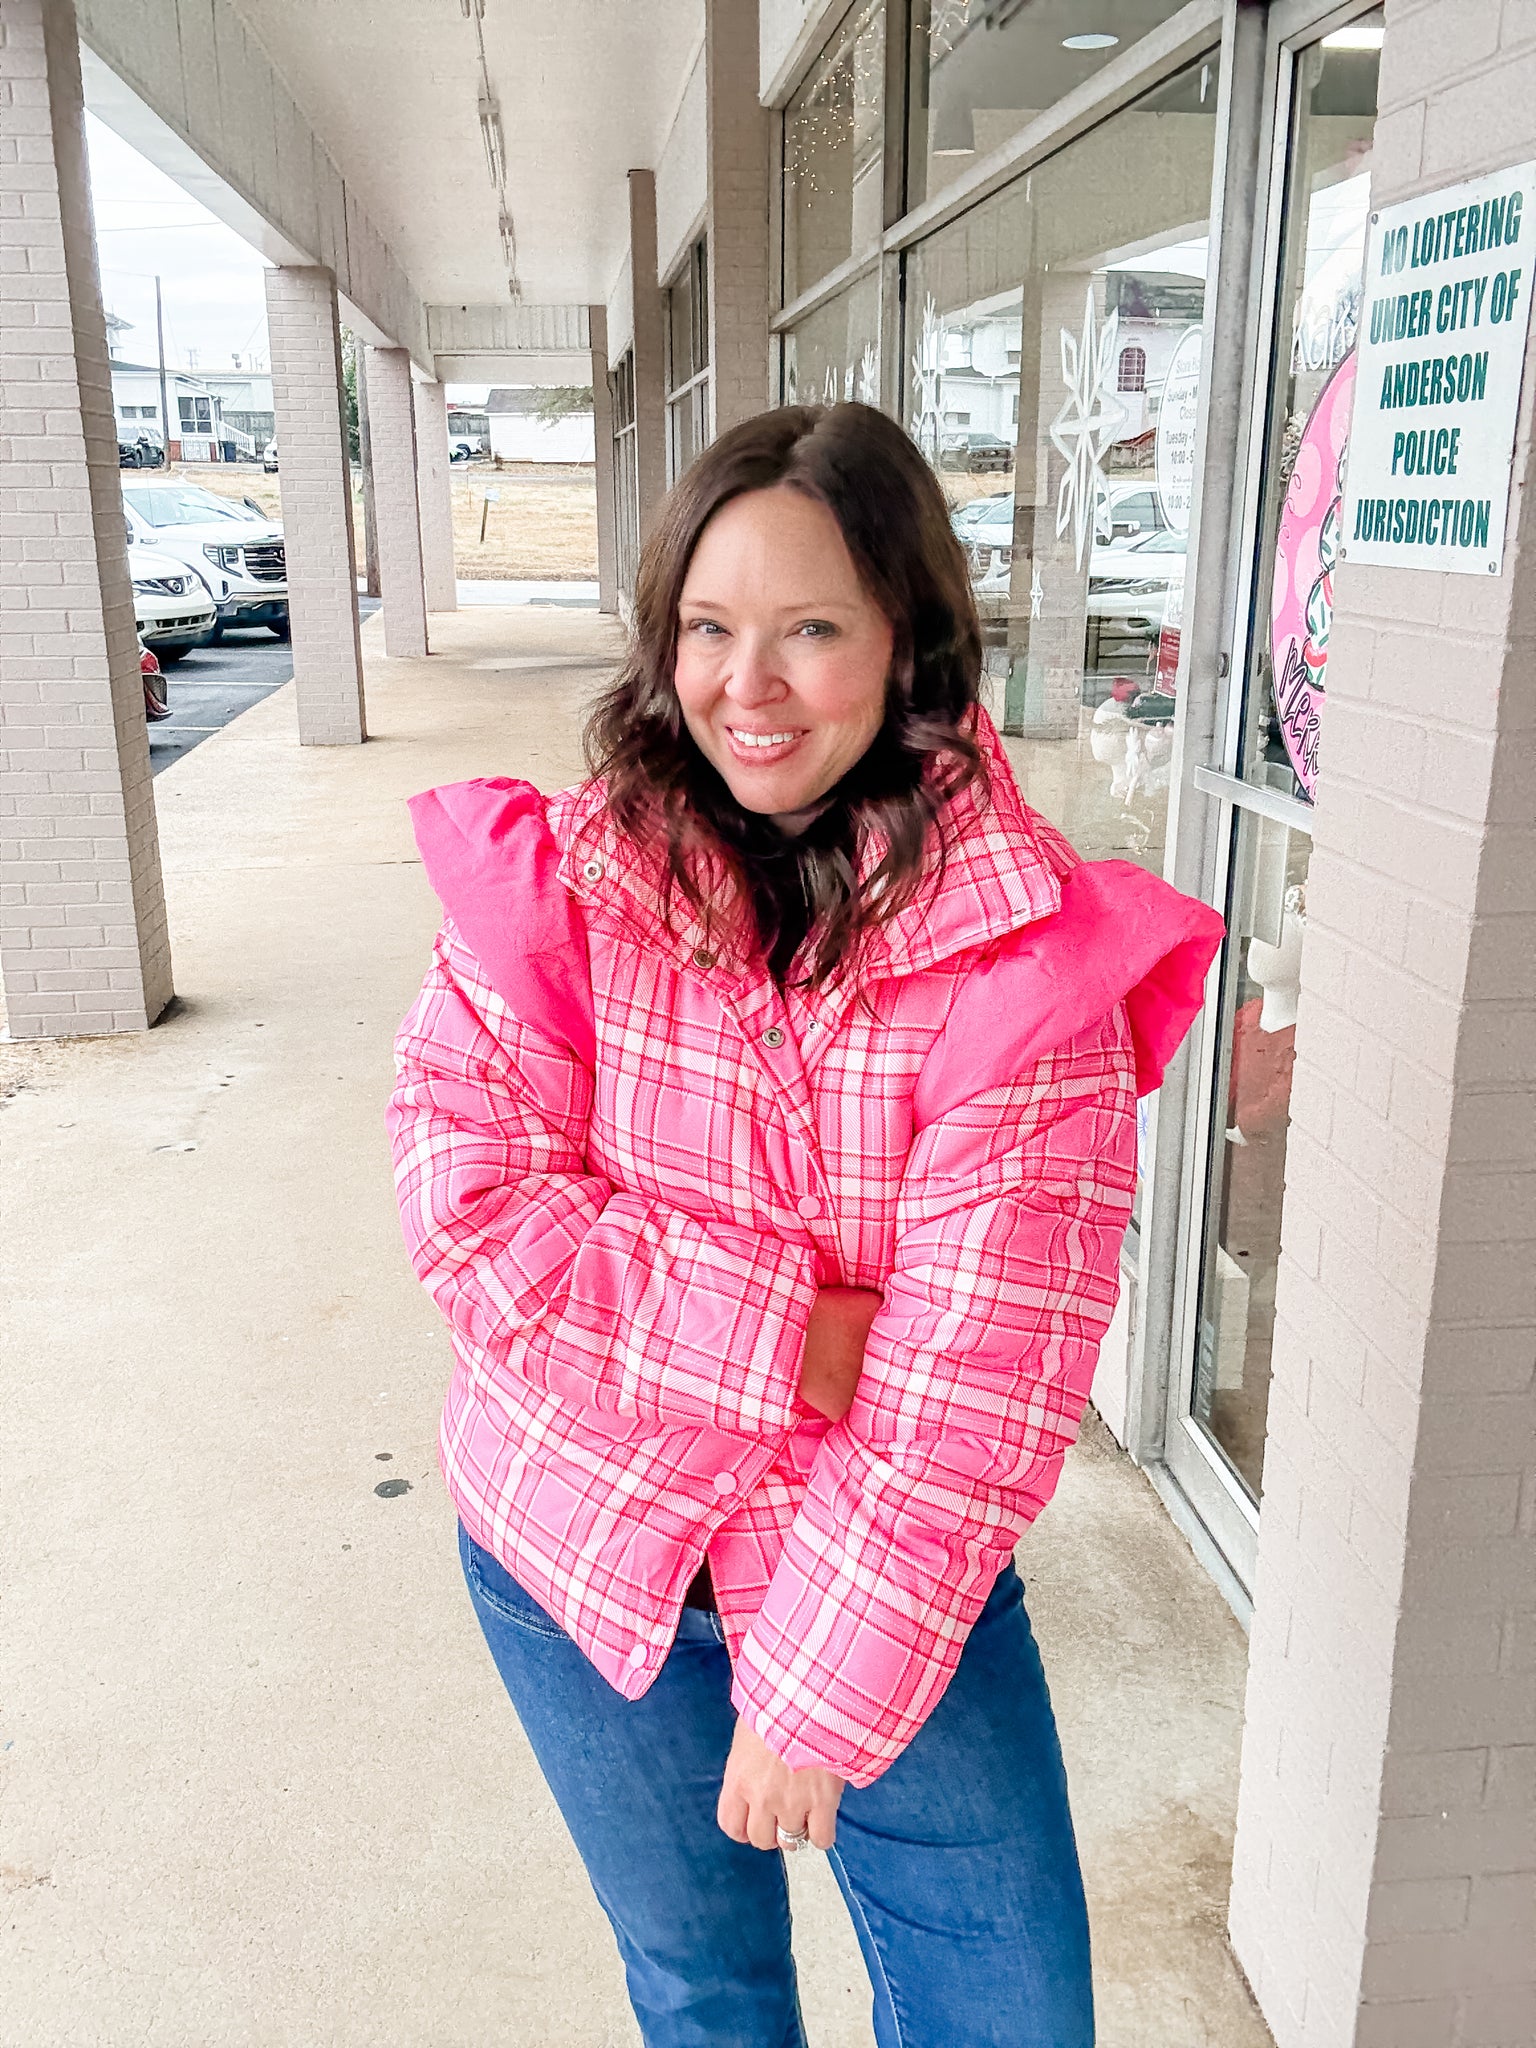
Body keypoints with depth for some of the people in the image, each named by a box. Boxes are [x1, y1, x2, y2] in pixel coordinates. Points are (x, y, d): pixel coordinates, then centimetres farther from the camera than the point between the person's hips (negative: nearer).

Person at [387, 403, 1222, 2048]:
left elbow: (983, 1368, -20)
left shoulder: (1026, 949, -18)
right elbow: (469, 1198, -17)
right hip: (580, 1542, 2)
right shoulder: (555, 875, -11)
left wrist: (827, 1691, -18)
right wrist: (780, 1332, -24)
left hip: (886, 1562, -1)